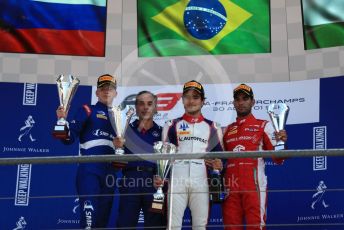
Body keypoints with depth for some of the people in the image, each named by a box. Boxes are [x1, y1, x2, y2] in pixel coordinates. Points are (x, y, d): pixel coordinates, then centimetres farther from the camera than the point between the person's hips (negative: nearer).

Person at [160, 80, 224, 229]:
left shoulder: (212, 127, 17)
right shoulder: (172, 125, 15)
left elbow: (219, 156, 17)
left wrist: (218, 165, -6)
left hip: (201, 181, 1)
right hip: (176, 180, -1)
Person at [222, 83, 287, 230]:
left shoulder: (264, 126, 7)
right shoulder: (227, 130, 19)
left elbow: (277, 158, 0)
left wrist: (281, 142, -19)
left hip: (254, 185, -4)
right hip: (230, 187, 4)